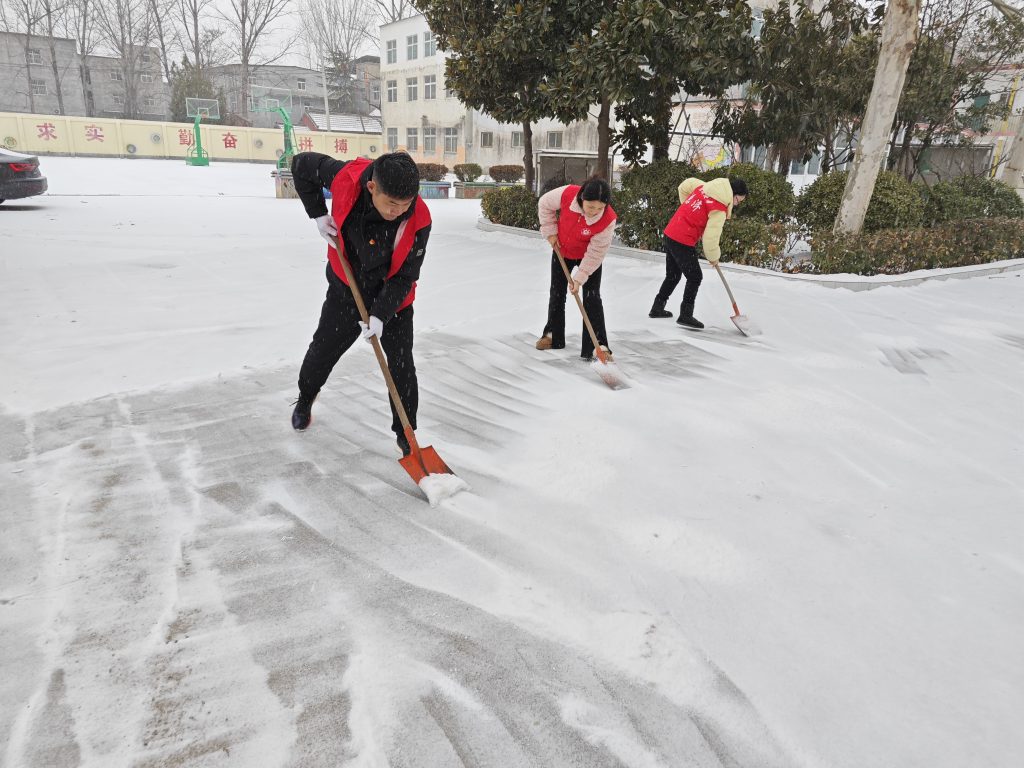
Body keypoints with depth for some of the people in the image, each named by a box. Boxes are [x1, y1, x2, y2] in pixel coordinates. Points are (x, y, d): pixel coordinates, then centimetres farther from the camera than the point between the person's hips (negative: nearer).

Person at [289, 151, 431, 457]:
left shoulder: (418, 221, -29)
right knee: (323, 350, 16)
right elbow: (301, 164, -7)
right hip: (346, 290, 2)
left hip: (393, 299, -2)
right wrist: (319, 215, -13)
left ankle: (405, 432, 13)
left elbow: (404, 277, -21)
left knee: (402, 366, -6)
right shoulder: (347, 177, -26)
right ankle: (305, 399, 46)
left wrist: (380, 316, -29)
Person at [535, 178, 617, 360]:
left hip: (589, 258, -3)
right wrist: (550, 231, -11)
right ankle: (553, 335, 31)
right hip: (562, 250, 3)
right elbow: (545, 204, -11)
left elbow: (595, 253, -27)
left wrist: (580, 278, -26)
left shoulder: (608, 219, -36)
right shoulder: (567, 194, -33)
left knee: (592, 298, -11)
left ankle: (598, 345, -6)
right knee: (557, 293, 13)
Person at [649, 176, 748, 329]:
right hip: (683, 242, -9)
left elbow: (684, 186, 24)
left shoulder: (705, 186, 8)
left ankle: (657, 308, 28)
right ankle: (685, 315, 3)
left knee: (673, 275, 20)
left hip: (670, 234, 9)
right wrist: (714, 257, 2)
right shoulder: (719, 209, -15)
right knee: (695, 277, 2)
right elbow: (710, 238, -17)